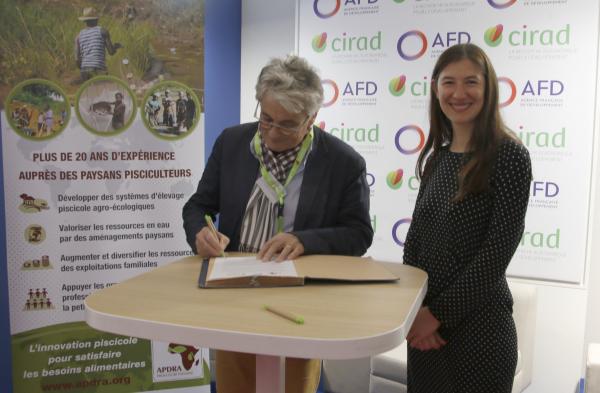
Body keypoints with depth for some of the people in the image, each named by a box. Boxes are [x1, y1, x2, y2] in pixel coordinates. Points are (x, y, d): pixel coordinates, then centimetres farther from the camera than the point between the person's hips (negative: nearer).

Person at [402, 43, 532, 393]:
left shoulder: (509, 155, -11)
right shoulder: (437, 158, 7)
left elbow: (498, 251, -16)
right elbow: (415, 238, 7)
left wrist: (438, 313, -13)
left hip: (478, 325, -6)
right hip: (425, 323, 6)